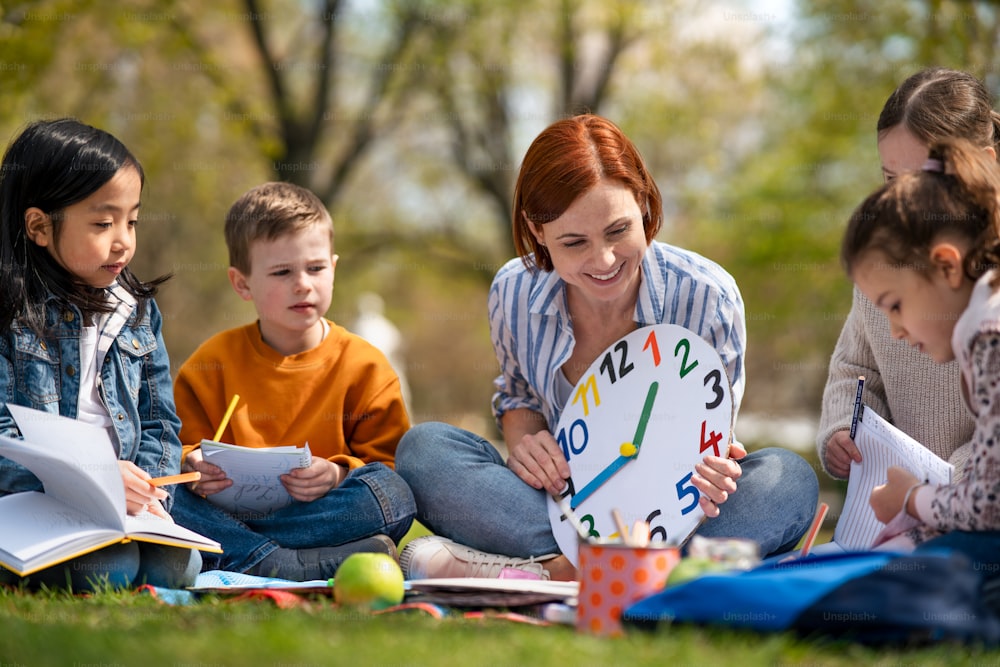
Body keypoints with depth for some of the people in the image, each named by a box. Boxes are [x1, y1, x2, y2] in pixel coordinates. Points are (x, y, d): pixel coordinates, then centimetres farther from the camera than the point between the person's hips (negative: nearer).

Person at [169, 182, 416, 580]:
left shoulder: (363, 366, 8)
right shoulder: (211, 365, 11)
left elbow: (387, 464, 4)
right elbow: (182, 448, 9)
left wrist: (339, 474, -17)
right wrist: (192, 466, -15)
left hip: (320, 511, 0)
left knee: (393, 494, -28)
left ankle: (241, 556, -30)